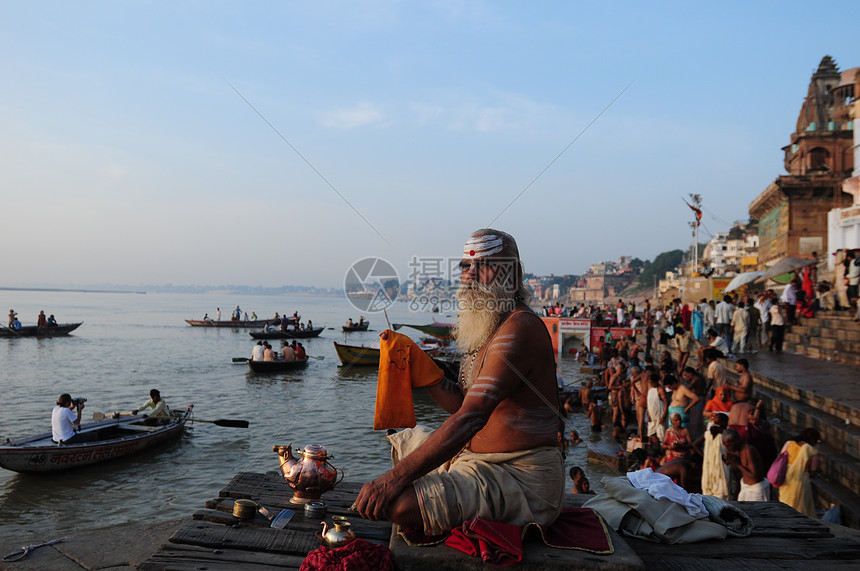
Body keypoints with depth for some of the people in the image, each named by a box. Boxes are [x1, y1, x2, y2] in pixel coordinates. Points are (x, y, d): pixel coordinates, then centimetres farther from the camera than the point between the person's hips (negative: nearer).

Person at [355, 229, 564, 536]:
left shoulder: (519, 327, -21)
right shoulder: (488, 328, 13)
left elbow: (470, 418, -29)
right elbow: (465, 405, 15)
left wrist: (395, 478, -31)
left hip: (521, 476, -10)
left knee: (399, 503, -27)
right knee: (404, 440, 26)